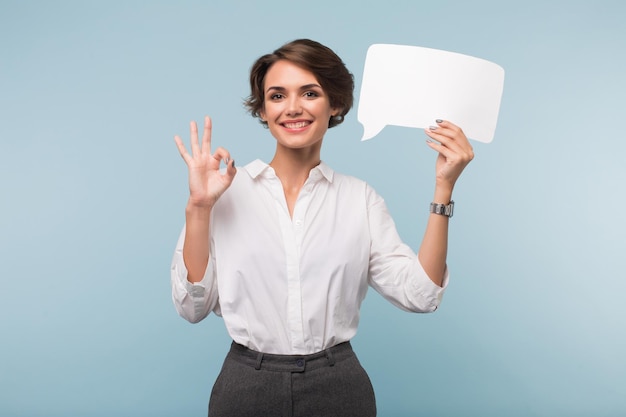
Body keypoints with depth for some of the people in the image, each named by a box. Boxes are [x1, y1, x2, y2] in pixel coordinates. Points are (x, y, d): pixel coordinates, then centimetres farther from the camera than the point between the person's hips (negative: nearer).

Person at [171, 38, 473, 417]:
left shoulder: (360, 198, 0)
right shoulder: (228, 190, -4)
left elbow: (419, 293, -9)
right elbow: (193, 305, -6)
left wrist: (443, 189, -12)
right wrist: (199, 207, -15)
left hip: (339, 386, 1)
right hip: (247, 385, -1)